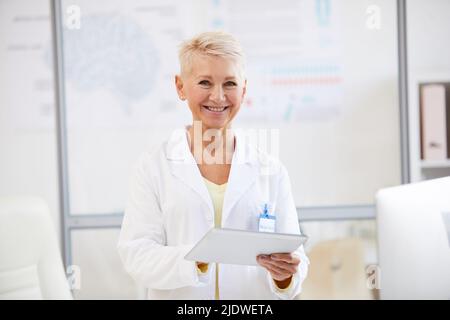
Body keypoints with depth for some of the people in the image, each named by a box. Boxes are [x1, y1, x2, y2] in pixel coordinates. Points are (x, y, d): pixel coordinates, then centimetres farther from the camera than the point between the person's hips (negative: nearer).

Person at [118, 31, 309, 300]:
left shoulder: (271, 171, 7)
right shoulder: (154, 167, 3)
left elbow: (295, 261, 5)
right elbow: (136, 254, -6)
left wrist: (284, 276, -16)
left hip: (255, 297, 2)